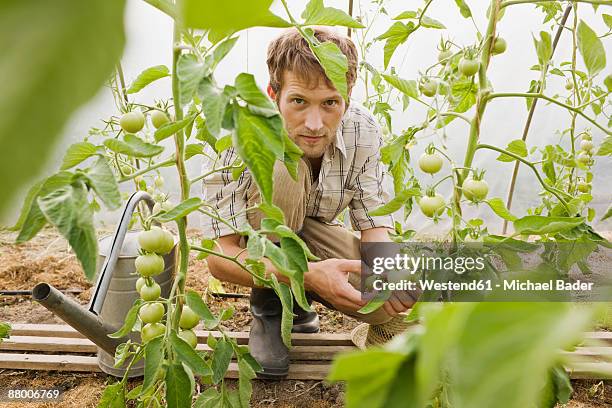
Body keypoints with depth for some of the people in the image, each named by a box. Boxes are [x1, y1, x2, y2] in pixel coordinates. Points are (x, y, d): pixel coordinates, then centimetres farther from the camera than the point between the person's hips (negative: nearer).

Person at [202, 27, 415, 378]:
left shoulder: (363, 131, -21)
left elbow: (373, 219, -14)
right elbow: (220, 257, -32)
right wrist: (308, 274, -47)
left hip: (312, 235, 3)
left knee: (393, 302, -21)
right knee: (282, 171, -36)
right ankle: (268, 309, -13)